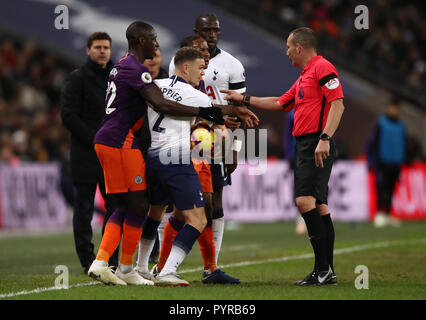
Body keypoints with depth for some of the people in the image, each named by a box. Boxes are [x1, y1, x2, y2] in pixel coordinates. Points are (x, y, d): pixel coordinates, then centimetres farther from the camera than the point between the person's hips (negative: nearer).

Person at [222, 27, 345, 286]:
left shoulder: (322, 67, -7)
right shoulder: (304, 77, 24)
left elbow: (337, 104, -17)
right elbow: (280, 104, 35)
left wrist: (324, 138, -25)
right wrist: (245, 99, 36)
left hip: (317, 146, -10)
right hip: (306, 145, 10)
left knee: (305, 199, -18)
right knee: (319, 206, 7)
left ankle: (323, 267, -18)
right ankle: (327, 271, 7)